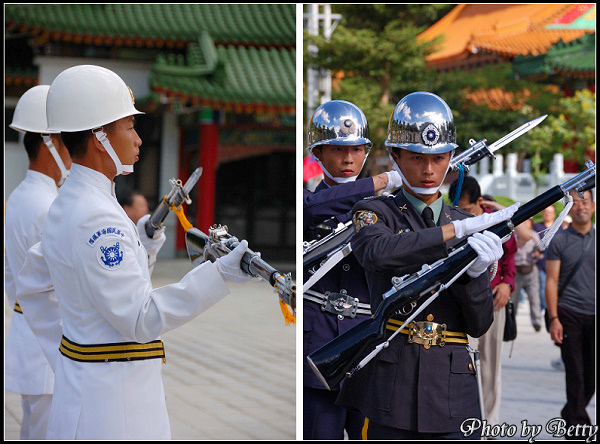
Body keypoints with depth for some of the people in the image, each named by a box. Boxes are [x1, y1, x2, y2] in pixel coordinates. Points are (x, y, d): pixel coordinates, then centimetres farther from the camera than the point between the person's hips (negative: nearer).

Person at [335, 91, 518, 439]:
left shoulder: (472, 228, 14)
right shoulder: (376, 212, 6)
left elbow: (479, 326, 7)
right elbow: (377, 253, -21)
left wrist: (475, 273, -12)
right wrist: (458, 229, -22)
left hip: (454, 395, 3)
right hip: (390, 387, -2)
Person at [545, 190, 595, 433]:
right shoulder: (559, 240, 3)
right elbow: (551, 281, 1)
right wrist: (554, 319, -7)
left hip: (595, 314, 2)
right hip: (570, 315, -2)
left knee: (592, 374, 4)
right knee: (575, 373, -2)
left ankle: (570, 415, 25)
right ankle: (578, 423, 5)